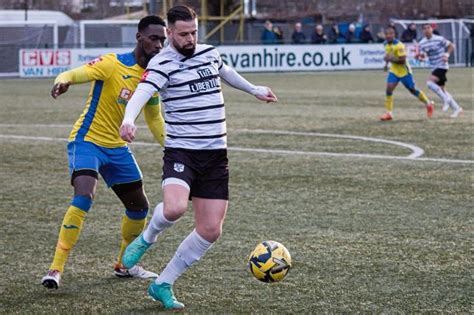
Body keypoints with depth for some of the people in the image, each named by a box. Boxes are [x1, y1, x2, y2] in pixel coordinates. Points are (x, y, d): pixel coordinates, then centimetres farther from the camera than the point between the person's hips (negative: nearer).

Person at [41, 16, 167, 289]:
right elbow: (74, 74, -31)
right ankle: (56, 269, -22)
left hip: (118, 147, 7)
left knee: (139, 207, 14)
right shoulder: (113, 64, -18)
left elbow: (154, 117, 18)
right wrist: (63, 81, -54)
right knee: (84, 198, -27)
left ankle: (124, 264, 36)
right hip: (88, 141, -7)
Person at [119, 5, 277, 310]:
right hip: (181, 152, -6)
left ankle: (163, 285, 16)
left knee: (210, 231, 0)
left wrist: (254, 89, 47)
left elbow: (225, 71, 33)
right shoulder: (163, 63, -10)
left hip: (216, 155, 6)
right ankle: (147, 238, 3)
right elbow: (142, 93, -29)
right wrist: (129, 119, -50)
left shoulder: (210, 53, 9)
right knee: (175, 208, -33)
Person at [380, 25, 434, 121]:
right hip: (394, 71, 6)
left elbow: (403, 60, -27)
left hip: (404, 71, -6)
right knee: (389, 89, -11)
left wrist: (391, 59, -32)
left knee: (413, 90, 6)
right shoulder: (386, 44, 0)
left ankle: (428, 104, 28)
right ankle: (389, 112, -7)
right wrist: (386, 63, 7)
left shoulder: (398, 45, -24)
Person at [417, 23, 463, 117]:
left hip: (442, 65, -7)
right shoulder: (422, 43, 3)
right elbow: (422, 56, 4)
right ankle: (457, 108, 18)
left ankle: (446, 99, -12)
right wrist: (420, 56, -18)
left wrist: (447, 55, -15)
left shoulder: (439, 39, -12)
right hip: (435, 67, 7)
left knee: (429, 82, -25)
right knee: (442, 89, 9)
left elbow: (451, 46, 0)